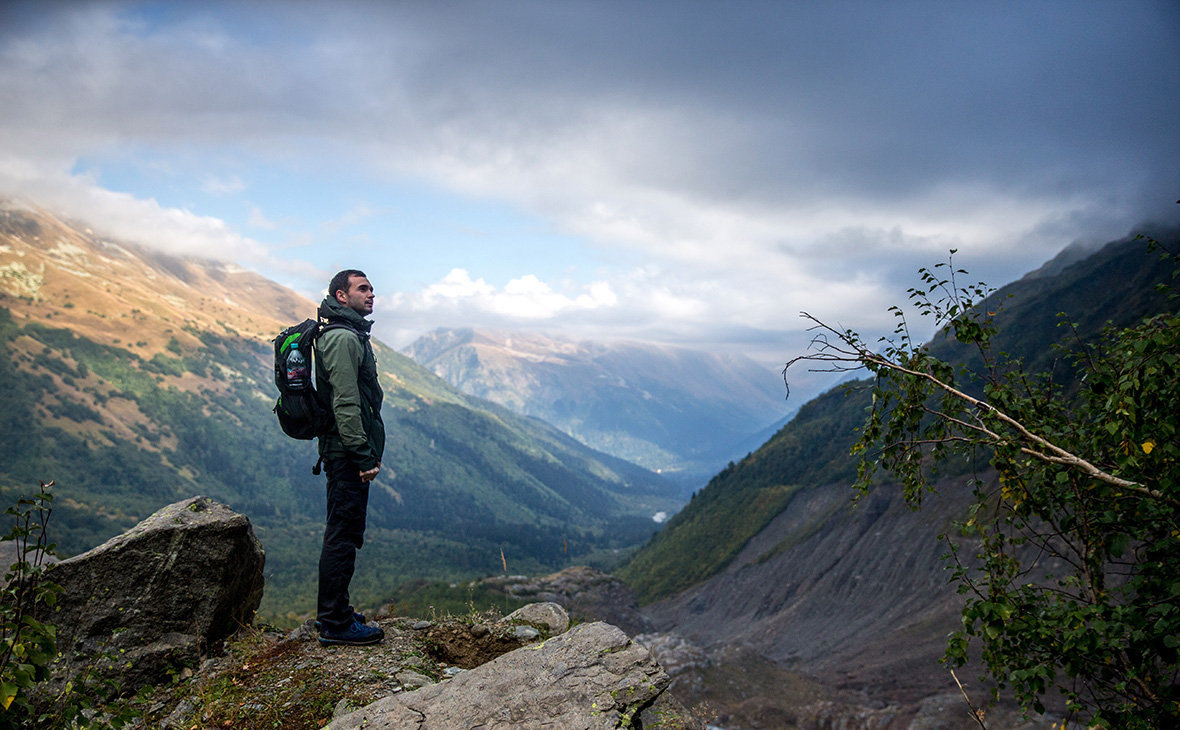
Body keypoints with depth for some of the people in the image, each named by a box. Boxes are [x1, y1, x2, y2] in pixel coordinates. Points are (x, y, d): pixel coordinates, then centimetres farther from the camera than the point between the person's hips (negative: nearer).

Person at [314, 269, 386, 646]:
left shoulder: (350, 335, 20)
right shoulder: (344, 338, -15)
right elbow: (345, 404, -22)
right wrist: (363, 457, -21)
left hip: (347, 452, 11)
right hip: (348, 452, -11)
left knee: (342, 532, 17)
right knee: (343, 534, -5)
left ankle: (332, 611, 28)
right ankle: (335, 624, 3)